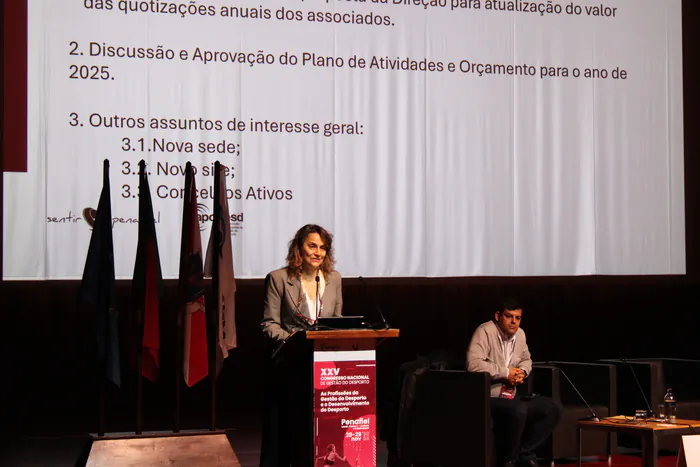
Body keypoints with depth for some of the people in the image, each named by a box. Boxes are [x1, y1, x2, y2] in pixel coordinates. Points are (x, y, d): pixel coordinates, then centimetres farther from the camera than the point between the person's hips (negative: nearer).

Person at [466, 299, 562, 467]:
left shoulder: (519, 334, 8)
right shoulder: (485, 332, -16)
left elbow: (526, 359, 27)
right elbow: (473, 364, -30)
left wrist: (522, 372, 0)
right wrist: (506, 372, -19)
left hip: (510, 396, 9)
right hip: (486, 398, -9)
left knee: (553, 408, -1)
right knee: (518, 411, -36)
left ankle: (525, 453, 4)